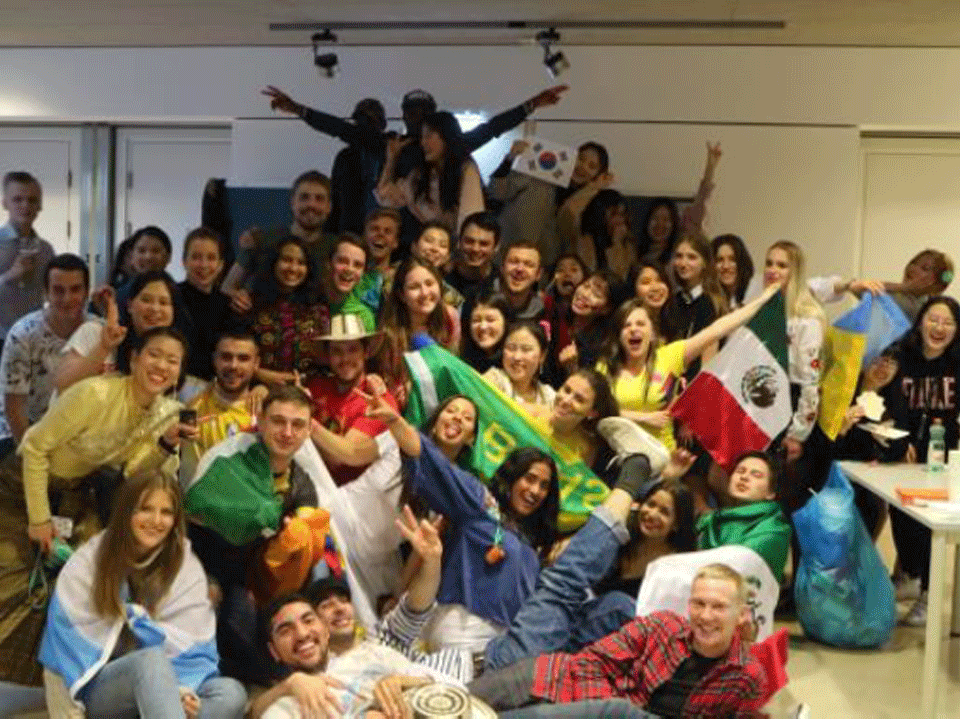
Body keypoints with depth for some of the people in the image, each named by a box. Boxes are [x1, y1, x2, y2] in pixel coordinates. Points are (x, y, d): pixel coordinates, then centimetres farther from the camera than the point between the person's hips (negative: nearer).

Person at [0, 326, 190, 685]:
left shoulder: (167, 413, -12)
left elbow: (132, 474, -11)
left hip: (74, 490, 5)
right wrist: (39, 518, -18)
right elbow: (35, 448, -22)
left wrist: (167, 445, -28)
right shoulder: (96, 394, -31)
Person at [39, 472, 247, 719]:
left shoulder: (187, 568, 1)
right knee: (152, 660, -37)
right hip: (99, 690, -2)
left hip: (161, 692, 2)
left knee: (232, 694, -29)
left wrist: (183, 691, -25)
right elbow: (63, 650, -5)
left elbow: (192, 645, -6)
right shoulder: (87, 563, -3)